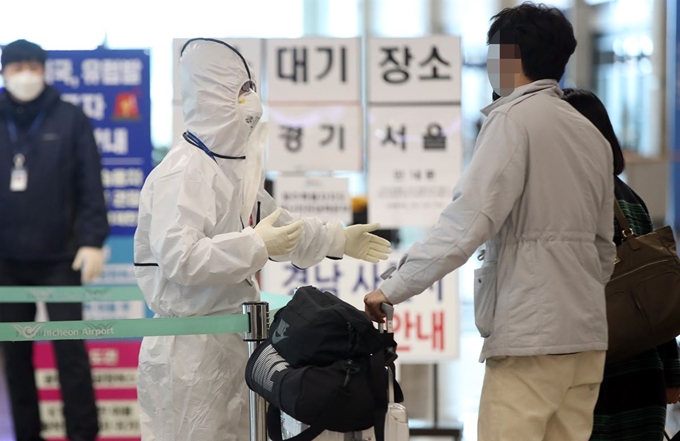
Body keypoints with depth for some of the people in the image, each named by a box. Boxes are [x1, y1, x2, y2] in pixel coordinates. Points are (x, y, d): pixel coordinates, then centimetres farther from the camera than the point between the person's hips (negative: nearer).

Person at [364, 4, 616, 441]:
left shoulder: (513, 119, -8)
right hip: (587, 331, 8)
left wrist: (394, 288, -14)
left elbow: (467, 221, -17)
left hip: (530, 333, -8)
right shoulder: (592, 134, 14)